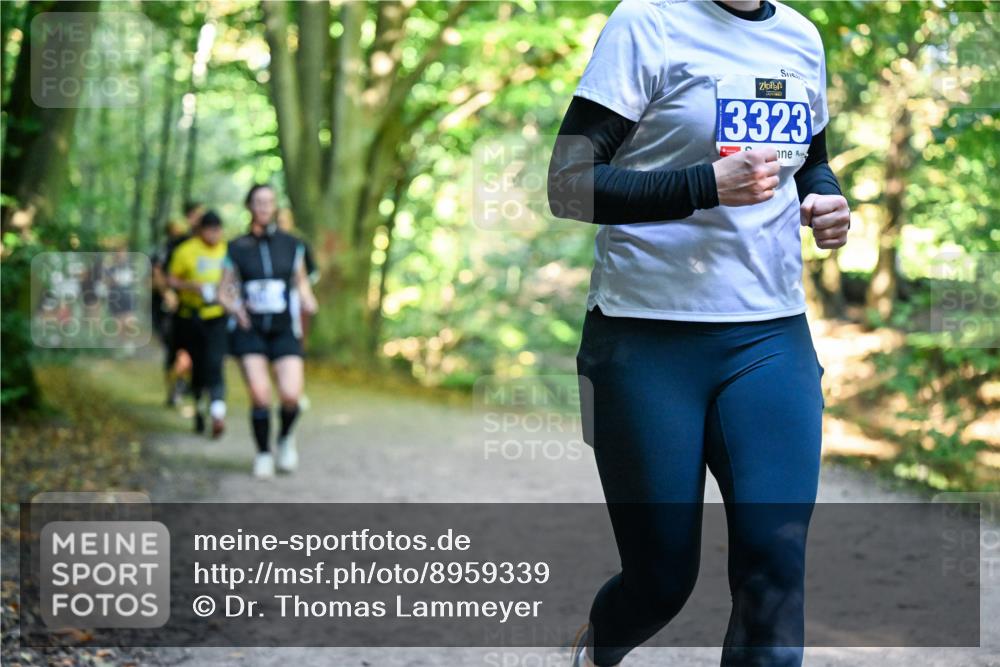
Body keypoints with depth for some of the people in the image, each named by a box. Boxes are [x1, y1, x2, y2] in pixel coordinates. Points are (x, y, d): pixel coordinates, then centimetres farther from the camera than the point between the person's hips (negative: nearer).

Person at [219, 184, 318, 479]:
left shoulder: (291, 245, 7)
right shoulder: (237, 248, 5)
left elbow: (301, 281, 15)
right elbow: (225, 291, 9)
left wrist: (307, 299, -6)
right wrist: (233, 306, -12)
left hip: (284, 330, 0)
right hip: (249, 330, 0)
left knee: (291, 395, -15)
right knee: (259, 395, -13)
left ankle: (285, 437, 16)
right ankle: (263, 453, 7)